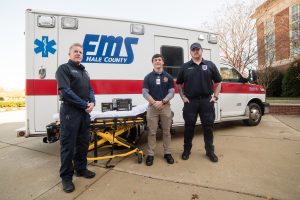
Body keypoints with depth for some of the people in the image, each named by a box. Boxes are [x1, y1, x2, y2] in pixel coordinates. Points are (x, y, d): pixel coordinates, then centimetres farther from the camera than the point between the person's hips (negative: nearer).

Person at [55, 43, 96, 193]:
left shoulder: (84, 71, 19)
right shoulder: (64, 69, -4)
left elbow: (90, 89, 16)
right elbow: (65, 91, -17)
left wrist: (92, 103, -5)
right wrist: (84, 104, -15)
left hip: (85, 112, 7)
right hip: (70, 112, -7)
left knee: (83, 142, 15)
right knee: (68, 145, 2)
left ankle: (80, 168, 31)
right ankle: (66, 176, 16)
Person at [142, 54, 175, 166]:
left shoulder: (168, 77, 6)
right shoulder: (148, 77, 5)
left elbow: (171, 92, 0)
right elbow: (145, 93, -2)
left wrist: (162, 102, -15)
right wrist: (154, 102, -15)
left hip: (165, 106, 1)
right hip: (152, 107, -1)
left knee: (166, 131, 9)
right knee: (152, 132, 4)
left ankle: (167, 153, 22)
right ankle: (150, 154, 15)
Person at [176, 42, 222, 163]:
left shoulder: (210, 65, 8)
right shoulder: (185, 67, 7)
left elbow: (218, 82, 12)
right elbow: (178, 84, 11)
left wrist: (215, 96, 3)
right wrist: (183, 97, 2)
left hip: (207, 101, 1)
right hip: (190, 101, 0)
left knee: (208, 126, 8)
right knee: (189, 126, 7)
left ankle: (210, 151, 24)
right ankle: (187, 150, 23)